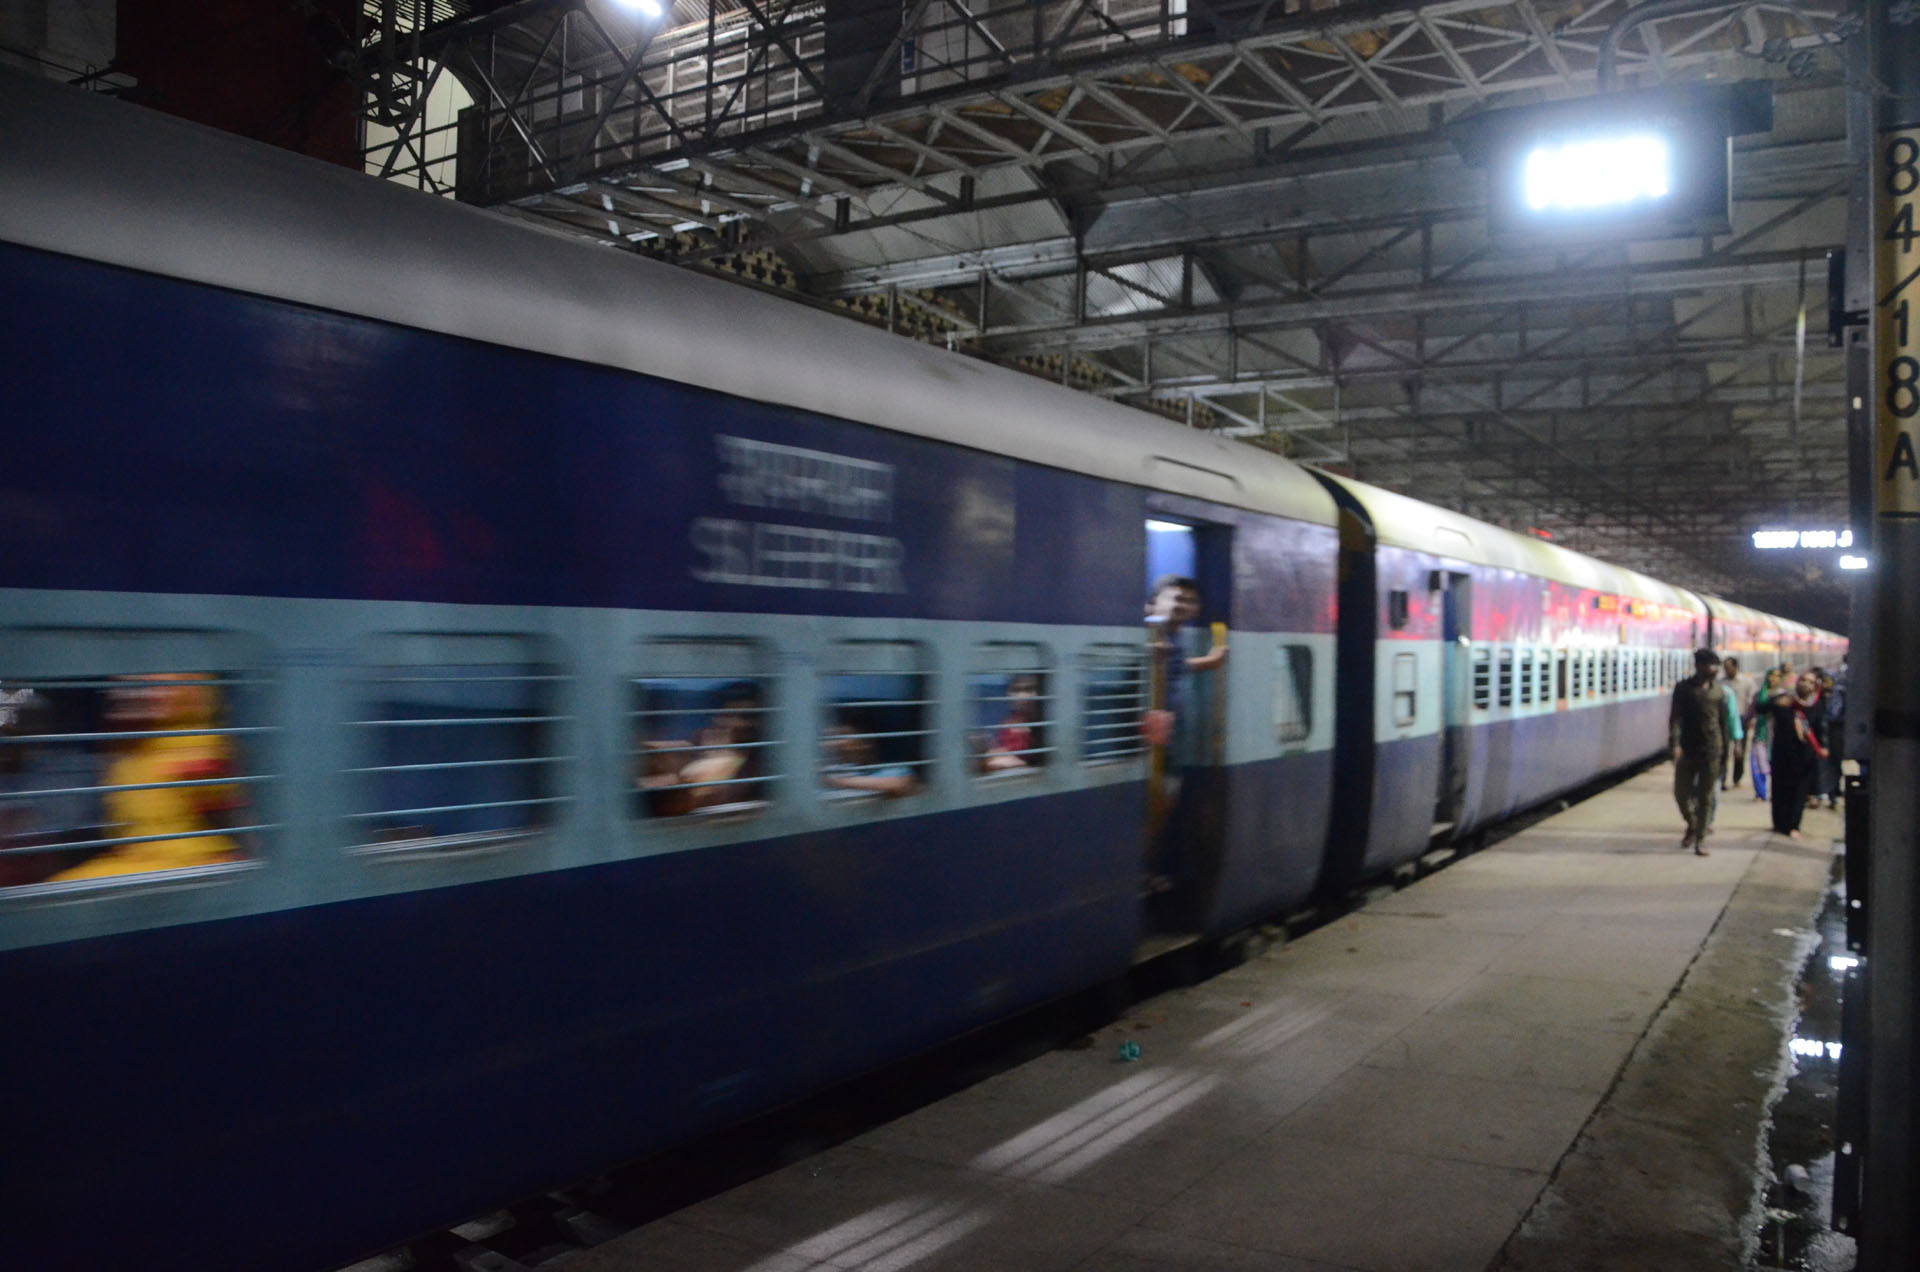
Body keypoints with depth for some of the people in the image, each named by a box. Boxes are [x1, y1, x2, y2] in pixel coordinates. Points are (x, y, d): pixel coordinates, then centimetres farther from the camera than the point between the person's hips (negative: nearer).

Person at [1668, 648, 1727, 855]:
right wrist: (1675, 744, -19)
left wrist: (1724, 745, 11)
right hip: (1687, 749, -1)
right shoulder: (1683, 688, -1)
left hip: (1711, 751, 1)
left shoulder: (1718, 690, 7)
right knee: (1681, 793, 3)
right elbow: (1675, 717, -8)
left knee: (1706, 797, 2)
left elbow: (1723, 719, 13)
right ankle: (1692, 825, 30)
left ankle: (1700, 838, 9)